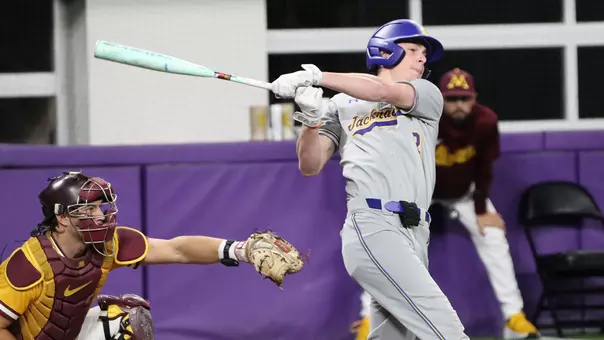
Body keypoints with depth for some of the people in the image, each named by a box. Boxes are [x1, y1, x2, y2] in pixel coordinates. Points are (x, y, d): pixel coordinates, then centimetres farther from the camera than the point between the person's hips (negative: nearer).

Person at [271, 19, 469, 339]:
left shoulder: (428, 96, 20)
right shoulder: (343, 104, 18)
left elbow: (385, 91, -2)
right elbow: (310, 166, 12)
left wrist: (318, 77, -12)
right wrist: (311, 120, -8)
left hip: (413, 239, 4)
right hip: (372, 228, -4)